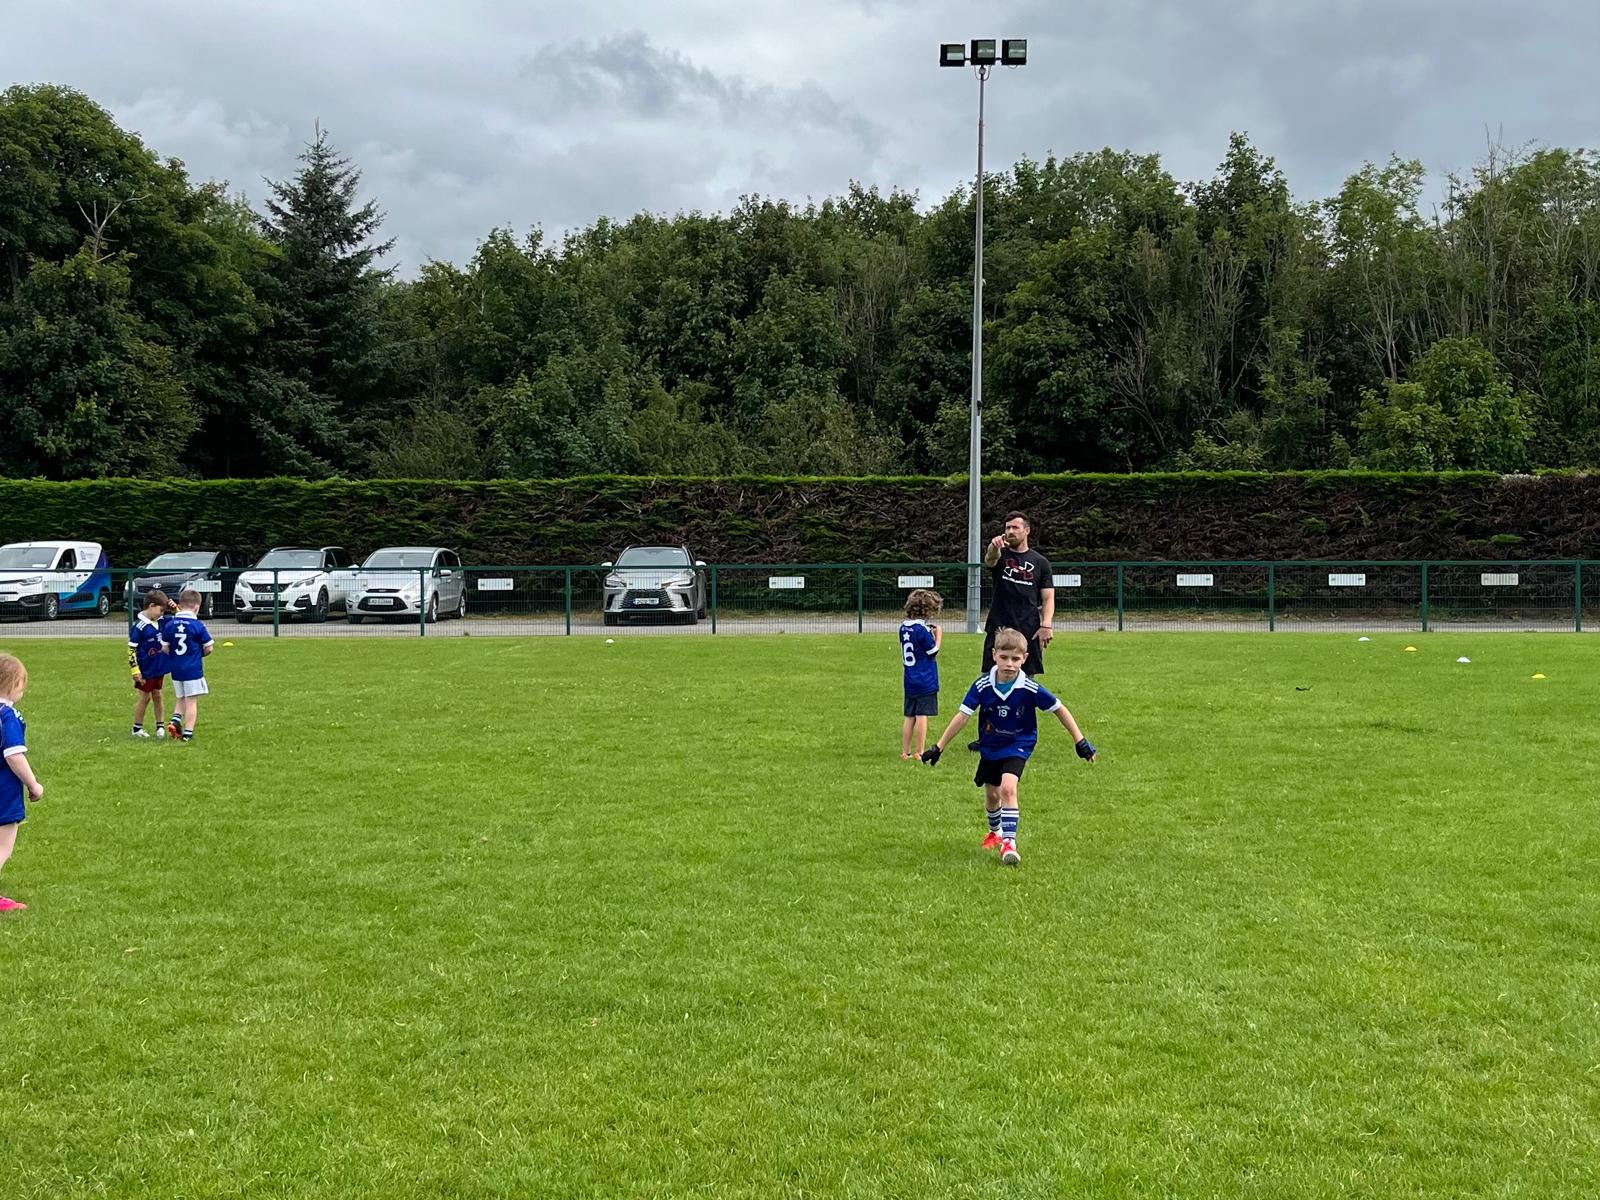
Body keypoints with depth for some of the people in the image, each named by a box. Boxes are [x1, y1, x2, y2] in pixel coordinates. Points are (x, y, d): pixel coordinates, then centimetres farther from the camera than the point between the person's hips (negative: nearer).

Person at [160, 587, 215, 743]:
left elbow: (164, 648, 4)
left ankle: (175, 719, -4)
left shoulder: (169, 625, 1)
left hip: (176, 670, 4)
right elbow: (208, 648, -5)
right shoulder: (198, 626, -11)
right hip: (193, 670, -4)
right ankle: (188, 733, 2)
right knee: (191, 701, 2)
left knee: (180, 699, 20)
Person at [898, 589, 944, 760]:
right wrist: (938, 635, 6)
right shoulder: (922, 629, -17)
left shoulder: (904, 627, 6)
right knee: (922, 716, -2)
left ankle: (905, 751, 14)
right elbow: (933, 651, -8)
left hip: (910, 681, 7)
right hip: (925, 681, -7)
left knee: (909, 717, 11)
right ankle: (919, 752, 1)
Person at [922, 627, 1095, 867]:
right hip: (989, 748, 3)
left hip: (1018, 746, -3)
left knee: (1008, 787, -25)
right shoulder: (982, 686, -18)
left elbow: (1059, 709, -8)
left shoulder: (1030, 690, -21)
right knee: (991, 795, 17)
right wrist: (939, 747, -13)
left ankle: (1009, 841, -18)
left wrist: (1080, 741, -5)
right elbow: (962, 716, -13)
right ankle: (996, 831, 46)